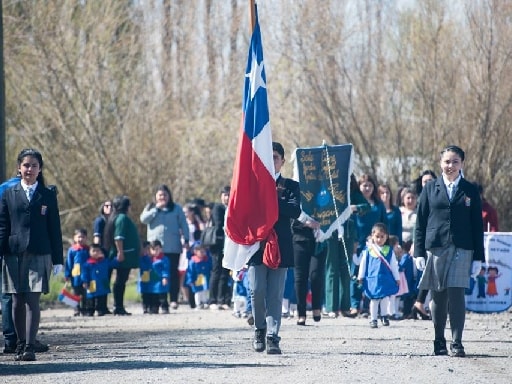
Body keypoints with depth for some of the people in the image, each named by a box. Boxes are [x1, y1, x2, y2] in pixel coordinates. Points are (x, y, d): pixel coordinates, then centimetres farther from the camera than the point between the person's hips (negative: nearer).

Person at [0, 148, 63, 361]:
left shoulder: (48, 195, 7)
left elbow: (54, 229, 7)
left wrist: (57, 259, 4)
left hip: (39, 255, -1)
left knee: (33, 300, -9)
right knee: (17, 301, 4)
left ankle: (30, 347, -11)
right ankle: (20, 343, 16)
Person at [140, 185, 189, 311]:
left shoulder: (176, 208, 11)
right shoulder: (150, 208, 14)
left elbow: (183, 225, 10)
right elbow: (143, 219, -3)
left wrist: (186, 240, 0)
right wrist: (156, 208, -5)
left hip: (173, 247, -1)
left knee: (173, 272, -5)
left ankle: (174, 299, -3)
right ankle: (161, 301, -1)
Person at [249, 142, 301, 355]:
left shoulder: (290, 186, 10)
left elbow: (295, 211, -6)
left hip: (280, 247, 0)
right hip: (256, 246, 0)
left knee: (275, 295, -3)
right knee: (257, 291, -5)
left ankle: (272, 337, -2)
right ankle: (260, 329, 17)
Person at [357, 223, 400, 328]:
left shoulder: (389, 250, 4)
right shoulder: (368, 250, 1)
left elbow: (394, 265, 9)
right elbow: (363, 264, 7)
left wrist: (397, 278, 10)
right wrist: (360, 277, 7)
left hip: (386, 279, 1)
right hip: (372, 279, -1)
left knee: (385, 298, -3)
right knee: (374, 299, 4)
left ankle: (384, 316, 14)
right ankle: (373, 319, 11)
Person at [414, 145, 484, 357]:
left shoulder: (470, 190, 7)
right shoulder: (430, 189, 7)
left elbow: (477, 225, 8)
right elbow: (420, 222, 8)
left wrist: (478, 257, 3)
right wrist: (419, 252, 1)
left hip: (462, 250, -1)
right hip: (435, 248, 1)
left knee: (456, 294, -11)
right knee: (438, 297, 5)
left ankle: (456, 343, -10)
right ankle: (439, 341, 17)